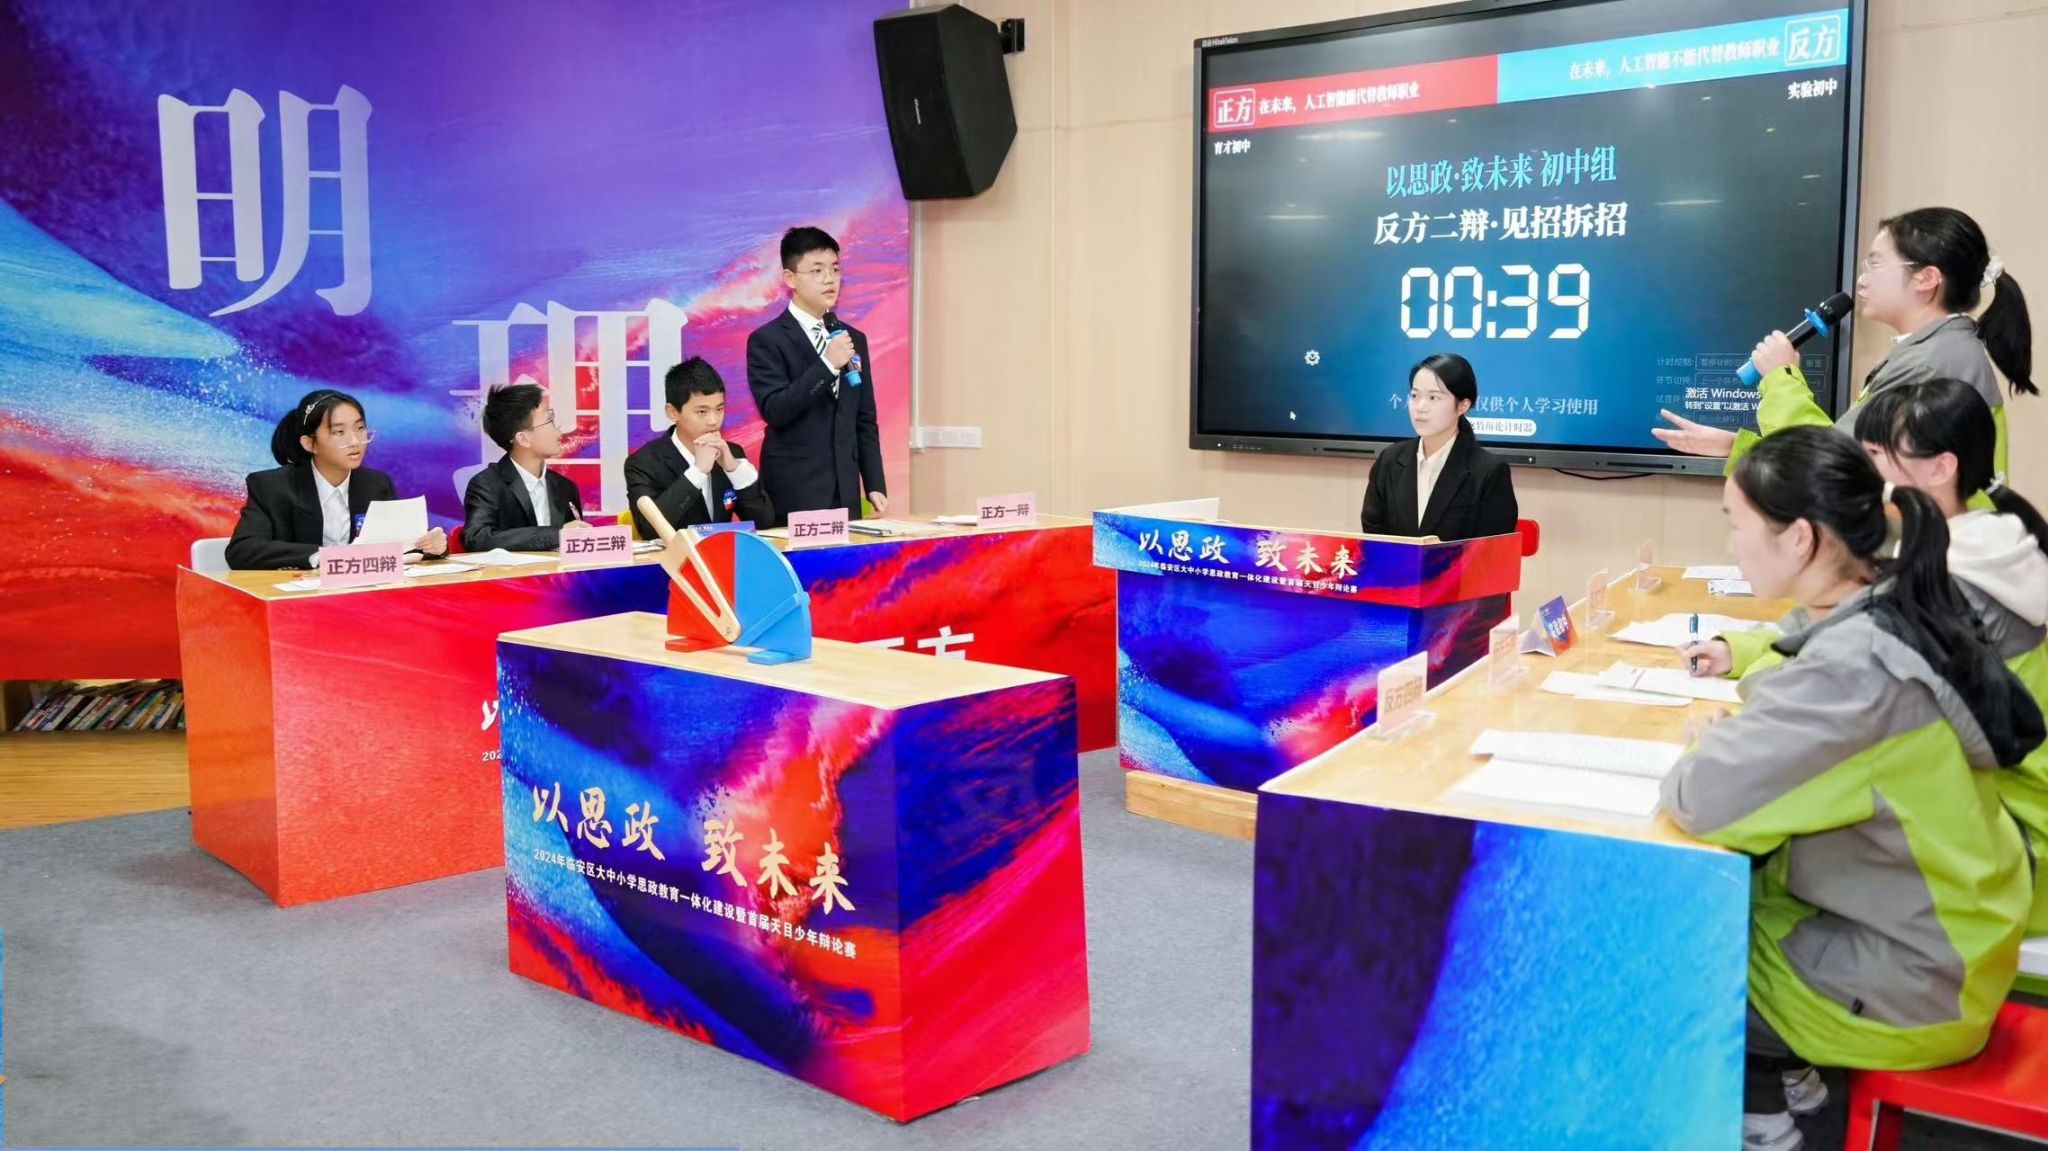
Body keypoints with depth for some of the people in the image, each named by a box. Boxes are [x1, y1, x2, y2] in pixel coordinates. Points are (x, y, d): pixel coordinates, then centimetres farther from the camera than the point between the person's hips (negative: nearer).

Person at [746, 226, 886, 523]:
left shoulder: (854, 339, 13)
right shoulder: (767, 340, -4)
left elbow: (865, 421, 14)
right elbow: (773, 410, -16)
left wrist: (875, 486, 8)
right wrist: (828, 365, -20)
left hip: (845, 492, 5)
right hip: (794, 494, -5)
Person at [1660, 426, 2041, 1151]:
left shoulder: (1858, 667, -31)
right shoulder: (1894, 606, -3)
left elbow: (1704, 799, -32)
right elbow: (1789, 730, 12)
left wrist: (1702, 752, -12)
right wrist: (1724, 739, -6)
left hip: (1911, 987, -8)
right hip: (1923, 933, 8)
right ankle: (1768, 1080, 25)